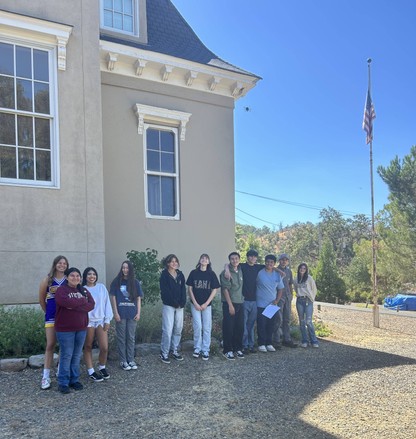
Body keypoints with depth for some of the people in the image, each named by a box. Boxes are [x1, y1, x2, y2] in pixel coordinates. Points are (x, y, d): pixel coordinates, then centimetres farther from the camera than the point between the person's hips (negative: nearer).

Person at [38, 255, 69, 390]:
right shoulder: (48, 280, 0)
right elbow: (41, 299, 8)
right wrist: (48, 311, 13)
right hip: (51, 317, -1)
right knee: (50, 345, 1)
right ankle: (46, 377, 5)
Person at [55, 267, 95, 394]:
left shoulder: (84, 291, 10)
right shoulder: (61, 290, -5)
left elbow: (91, 305, -4)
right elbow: (65, 302, -25)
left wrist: (74, 306, -16)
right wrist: (82, 301, -14)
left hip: (81, 328, 5)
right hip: (65, 329, -5)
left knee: (77, 355, 11)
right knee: (66, 355, -2)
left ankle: (74, 380, 22)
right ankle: (63, 382, 9)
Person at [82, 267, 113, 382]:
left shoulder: (101, 287, 4)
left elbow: (107, 304, 5)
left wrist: (107, 320, 1)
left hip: (101, 320, 2)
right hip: (87, 321, -2)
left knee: (104, 347, -2)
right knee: (88, 347, 7)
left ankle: (102, 367, 22)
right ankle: (91, 372, 19)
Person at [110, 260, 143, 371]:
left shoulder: (135, 282, 6)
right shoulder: (116, 281, 0)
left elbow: (138, 298, 8)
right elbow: (113, 297, -1)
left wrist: (138, 313, 1)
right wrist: (115, 313, -8)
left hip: (132, 314, 2)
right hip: (121, 314, -2)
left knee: (131, 337, 8)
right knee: (121, 338, 4)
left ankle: (131, 360, 18)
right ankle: (123, 361, 12)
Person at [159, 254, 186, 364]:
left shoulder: (180, 275, 10)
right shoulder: (164, 275, -4)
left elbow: (183, 289, 6)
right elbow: (165, 291, -10)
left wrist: (182, 303, -7)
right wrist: (175, 303, -13)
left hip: (180, 306, 5)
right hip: (168, 305, -5)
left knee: (178, 329, 8)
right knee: (168, 330, -7)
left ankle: (175, 351, 21)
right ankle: (164, 353, 3)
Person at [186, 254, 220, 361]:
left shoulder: (211, 274, 0)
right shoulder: (194, 273, 0)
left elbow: (214, 290, 0)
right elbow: (190, 289, 2)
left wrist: (206, 304, -6)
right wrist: (195, 303, -5)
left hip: (207, 305, 0)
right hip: (195, 304, 0)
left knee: (207, 328, 3)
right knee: (197, 327, 1)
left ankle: (205, 350, 12)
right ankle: (197, 349, 16)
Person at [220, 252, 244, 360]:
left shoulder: (240, 271, 10)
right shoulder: (226, 273, -9)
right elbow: (225, 289, -13)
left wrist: (242, 299, 10)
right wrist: (230, 305, -16)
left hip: (240, 303, 6)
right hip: (229, 303, -6)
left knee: (240, 327, 9)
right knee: (229, 328, -2)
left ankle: (238, 348, 21)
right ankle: (227, 350, 7)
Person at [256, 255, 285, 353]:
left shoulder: (277, 275, 7)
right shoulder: (259, 273, -7)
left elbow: (280, 289, 14)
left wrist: (277, 300, 3)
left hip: (273, 305, 4)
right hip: (261, 305, -4)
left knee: (271, 325, 9)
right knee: (261, 325, 0)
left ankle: (269, 344, 20)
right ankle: (261, 344, 9)